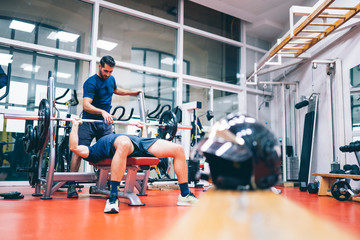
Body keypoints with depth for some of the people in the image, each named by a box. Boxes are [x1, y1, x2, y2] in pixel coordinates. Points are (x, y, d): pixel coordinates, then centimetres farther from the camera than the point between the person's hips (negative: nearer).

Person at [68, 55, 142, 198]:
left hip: (106, 123, 6)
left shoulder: (111, 79, 10)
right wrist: (102, 112, -40)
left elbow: (116, 90, 34)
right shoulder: (91, 83, -12)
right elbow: (86, 105, -25)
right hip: (89, 122, -6)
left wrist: (134, 92, 38)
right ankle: (71, 185, -2)